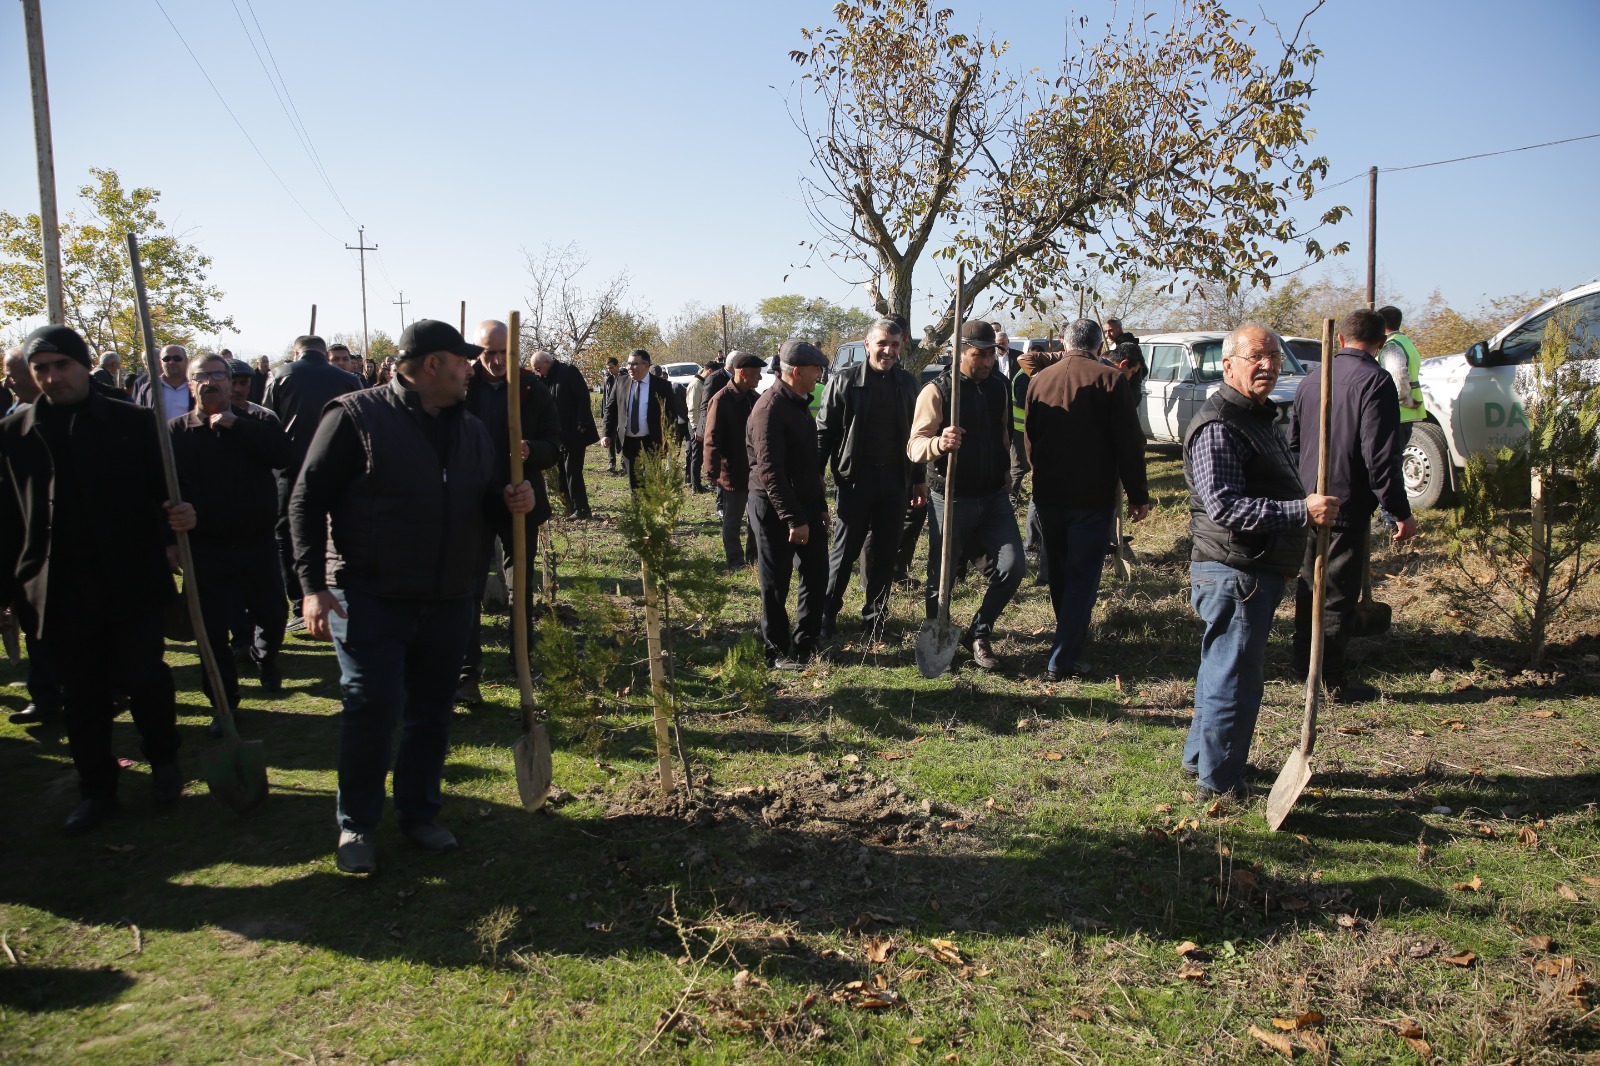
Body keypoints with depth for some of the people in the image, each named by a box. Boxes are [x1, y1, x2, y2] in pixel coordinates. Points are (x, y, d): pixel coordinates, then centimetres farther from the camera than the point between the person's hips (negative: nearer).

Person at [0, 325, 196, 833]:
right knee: (81, 696, 10)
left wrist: (177, 516, -20)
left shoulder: (132, 423, 0)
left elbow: (162, 487, 3)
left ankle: (163, 761, 27)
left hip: (132, 582, -2)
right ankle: (96, 790, 24)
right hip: (60, 592, 2)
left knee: (143, 678, 1)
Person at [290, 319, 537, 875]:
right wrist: (313, 584, -16)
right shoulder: (357, 416, -9)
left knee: (432, 714, 12)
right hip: (370, 599, -6)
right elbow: (308, 500, -9)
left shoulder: (471, 429, 11)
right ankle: (356, 825, 13)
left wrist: (512, 501, -4)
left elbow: (483, 500, 20)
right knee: (373, 709, -6)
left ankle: (419, 813, 29)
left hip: (448, 602, 6)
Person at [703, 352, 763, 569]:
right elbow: (712, 439, -17)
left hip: (756, 470, 7)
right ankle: (735, 561, 17)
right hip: (734, 472, -7)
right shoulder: (721, 400, -15)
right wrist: (712, 472, -20)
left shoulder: (753, 398, 8)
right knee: (733, 521, 6)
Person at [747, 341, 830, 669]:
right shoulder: (770, 408, -18)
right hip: (774, 510, -9)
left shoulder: (799, 404, 12)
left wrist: (820, 506, 17)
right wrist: (793, 519, -23)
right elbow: (770, 471, -23)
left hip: (805, 506, 9)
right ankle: (777, 653, 16)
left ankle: (805, 644, 22)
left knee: (817, 576, 10)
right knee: (776, 585, 3)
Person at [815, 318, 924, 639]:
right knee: (845, 551, 2)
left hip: (895, 480, 4)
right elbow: (824, 431, -4)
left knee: (885, 552, 10)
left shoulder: (907, 383, 7)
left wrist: (920, 479, 13)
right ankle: (827, 615, 15)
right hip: (856, 478, -4)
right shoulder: (845, 381, -5)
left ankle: (875, 616, 23)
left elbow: (915, 434, 13)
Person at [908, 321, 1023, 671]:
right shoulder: (936, 391, -10)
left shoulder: (999, 387, 8)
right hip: (951, 499, -5)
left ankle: (979, 633, 14)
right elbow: (915, 446, -19)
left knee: (1012, 566, -4)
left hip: (993, 496, 5)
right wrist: (940, 442, -40)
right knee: (941, 577, 3)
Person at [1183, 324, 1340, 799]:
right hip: (1234, 573, -11)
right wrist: (1302, 511, -32)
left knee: (1222, 670, 21)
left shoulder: (1260, 416, 17)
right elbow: (1224, 506, -28)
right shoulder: (1218, 426, -18)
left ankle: (1200, 757, 36)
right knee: (1235, 677, -3)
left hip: (1257, 571, 11)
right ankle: (1219, 783, 9)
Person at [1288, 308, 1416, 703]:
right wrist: (1401, 512, -13)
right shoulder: (1375, 381, -13)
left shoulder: (1311, 380, 9)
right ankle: (1335, 681, 8)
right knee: (1339, 591, 1)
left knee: (1309, 582, 20)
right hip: (1347, 506, -6)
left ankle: (1304, 661, 31)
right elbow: (1381, 456, -19)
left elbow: (1292, 443, 17)